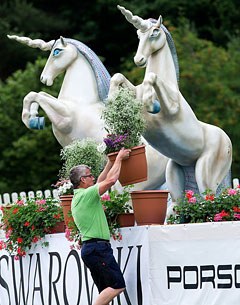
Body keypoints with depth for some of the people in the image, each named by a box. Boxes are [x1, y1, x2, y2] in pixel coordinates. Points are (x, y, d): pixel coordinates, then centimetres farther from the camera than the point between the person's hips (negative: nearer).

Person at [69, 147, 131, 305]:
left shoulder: (78, 197, 19)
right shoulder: (86, 195, -11)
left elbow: (100, 182, 31)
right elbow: (111, 180, -13)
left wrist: (111, 162, 30)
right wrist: (119, 159, 0)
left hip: (89, 248, 10)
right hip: (98, 247, -10)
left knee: (106, 290, 7)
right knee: (118, 285, -14)